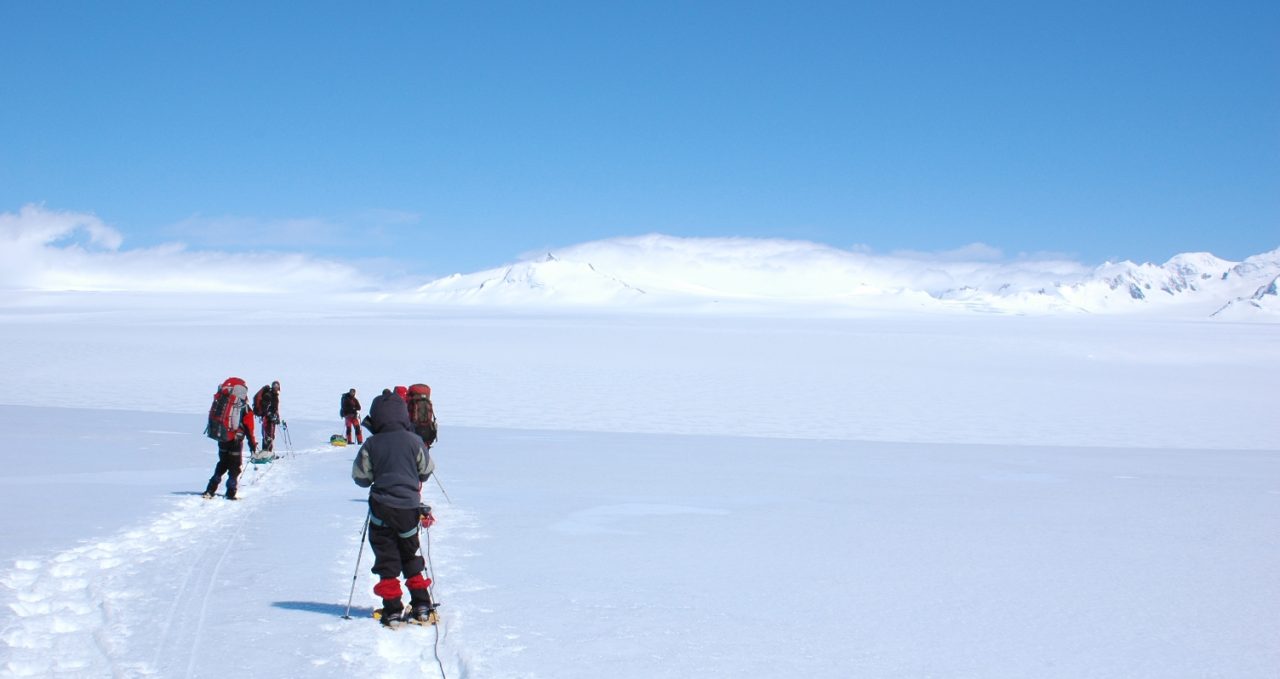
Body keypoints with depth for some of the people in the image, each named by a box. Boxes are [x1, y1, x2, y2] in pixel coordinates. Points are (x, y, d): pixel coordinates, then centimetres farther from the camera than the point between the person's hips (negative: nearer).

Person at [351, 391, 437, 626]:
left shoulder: (371, 444, -7)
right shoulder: (413, 440, -5)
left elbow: (360, 477, -3)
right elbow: (426, 470, 4)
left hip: (382, 507, -2)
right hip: (409, 507, 2)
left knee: (386, 559, 6)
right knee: (411, 556, 17)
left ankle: (393, 610, 3)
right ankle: (422, 606, 17)